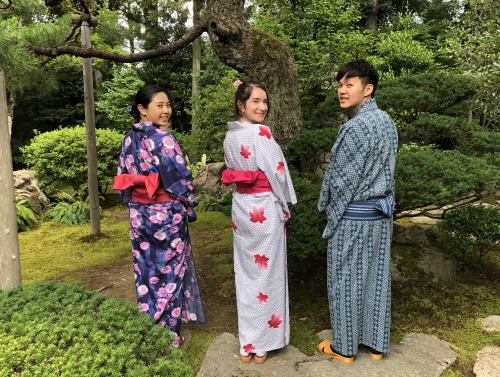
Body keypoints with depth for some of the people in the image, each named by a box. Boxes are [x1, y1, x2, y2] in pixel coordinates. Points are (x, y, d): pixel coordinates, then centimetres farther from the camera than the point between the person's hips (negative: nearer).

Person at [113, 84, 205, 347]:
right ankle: (169, 335, 21)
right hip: (167, 215, -6)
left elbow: (122, 180, 10)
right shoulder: (164, 140, -17)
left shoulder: (128, 140, 5)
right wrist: (189, 208, 0)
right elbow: (182, 181, -16)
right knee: (169, 272, 7)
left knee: (146, 272, 16)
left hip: (139, 215, 7)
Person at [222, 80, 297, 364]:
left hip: (241, 207, 7)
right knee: (266, 273, 6)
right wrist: (285, 206, 0)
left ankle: (246, 345, 28)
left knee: (245, 272, 14)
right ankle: (262, 343, 21)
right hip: (265, 208, -7)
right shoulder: (261, 133, -16)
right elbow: (277, 173, -14)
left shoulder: (230, 136, 7)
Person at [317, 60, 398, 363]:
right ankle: (376, 343, 30)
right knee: (377, 278, 15)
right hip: (381, 213, 8)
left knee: (346, 280, 6)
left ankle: (345, 347, 23)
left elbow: (340, 178, -16)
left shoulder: (356, 127, -20)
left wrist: (327, 209, 0)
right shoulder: (388, 122, 6)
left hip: (353, 216, -8)